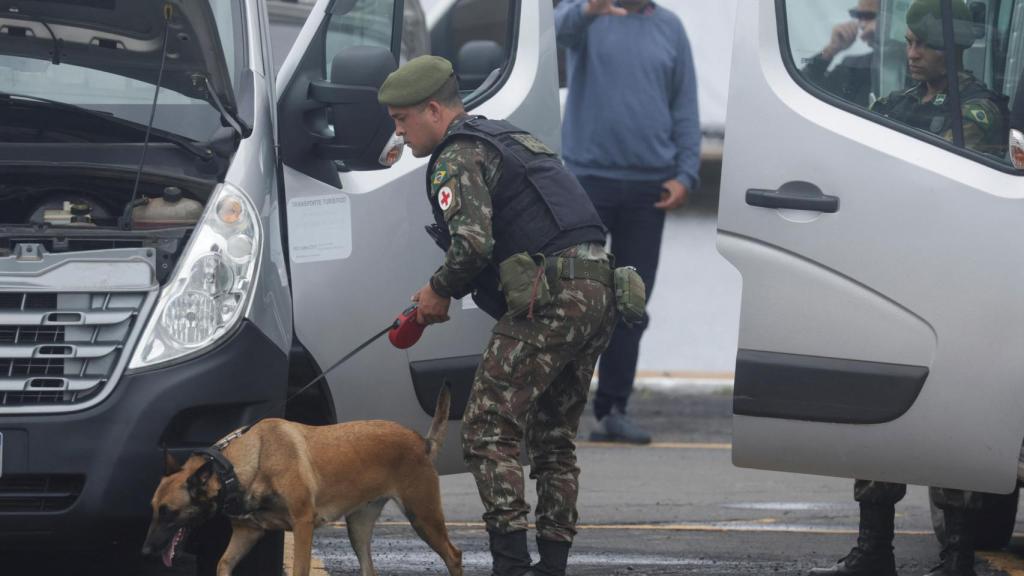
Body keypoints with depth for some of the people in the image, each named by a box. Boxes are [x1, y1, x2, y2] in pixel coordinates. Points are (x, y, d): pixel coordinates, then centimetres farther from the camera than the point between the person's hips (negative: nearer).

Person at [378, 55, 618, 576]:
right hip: (598, 289, 10)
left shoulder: (460, 157, -4)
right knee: (553, 436, 16)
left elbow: (473, 243, -19)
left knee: (489, 430, -7)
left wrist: (440, 289, 1)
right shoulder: (509, 139, 28)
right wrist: (446, 294, 25)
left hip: (551, 298, -10)